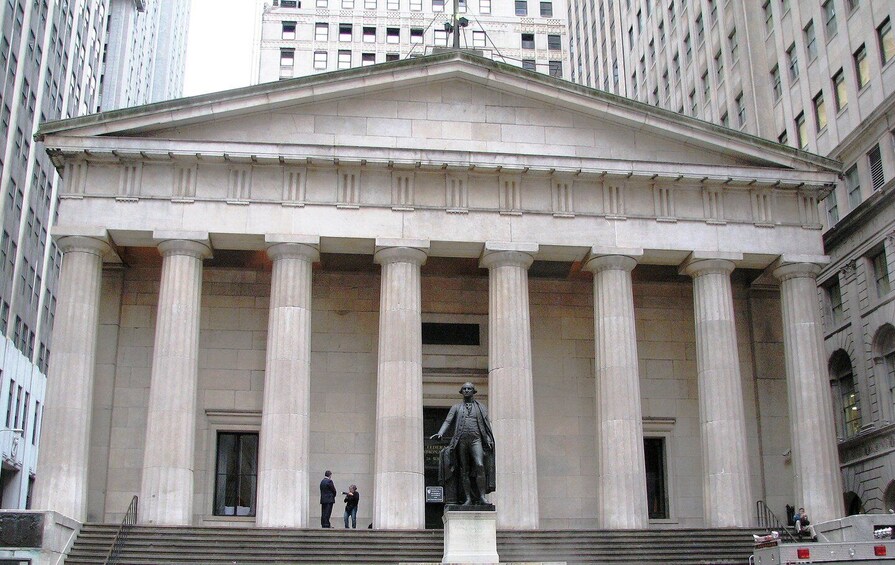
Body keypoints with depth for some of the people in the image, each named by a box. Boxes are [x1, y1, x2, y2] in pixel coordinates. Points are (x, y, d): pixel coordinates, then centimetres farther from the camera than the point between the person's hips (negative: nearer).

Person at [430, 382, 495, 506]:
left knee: (480, 465, -20)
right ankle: (468, 499, 0)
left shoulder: (480, 407, 18)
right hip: (461, 440, 1)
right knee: (464, 470, -2)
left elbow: (487, 424, 11)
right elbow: (447, 421, 6)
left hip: (476, 439, -1)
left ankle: (482, 496, -18)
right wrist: (440, 434, -12)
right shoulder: (456, 408, 18)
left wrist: (490, 440, -4)